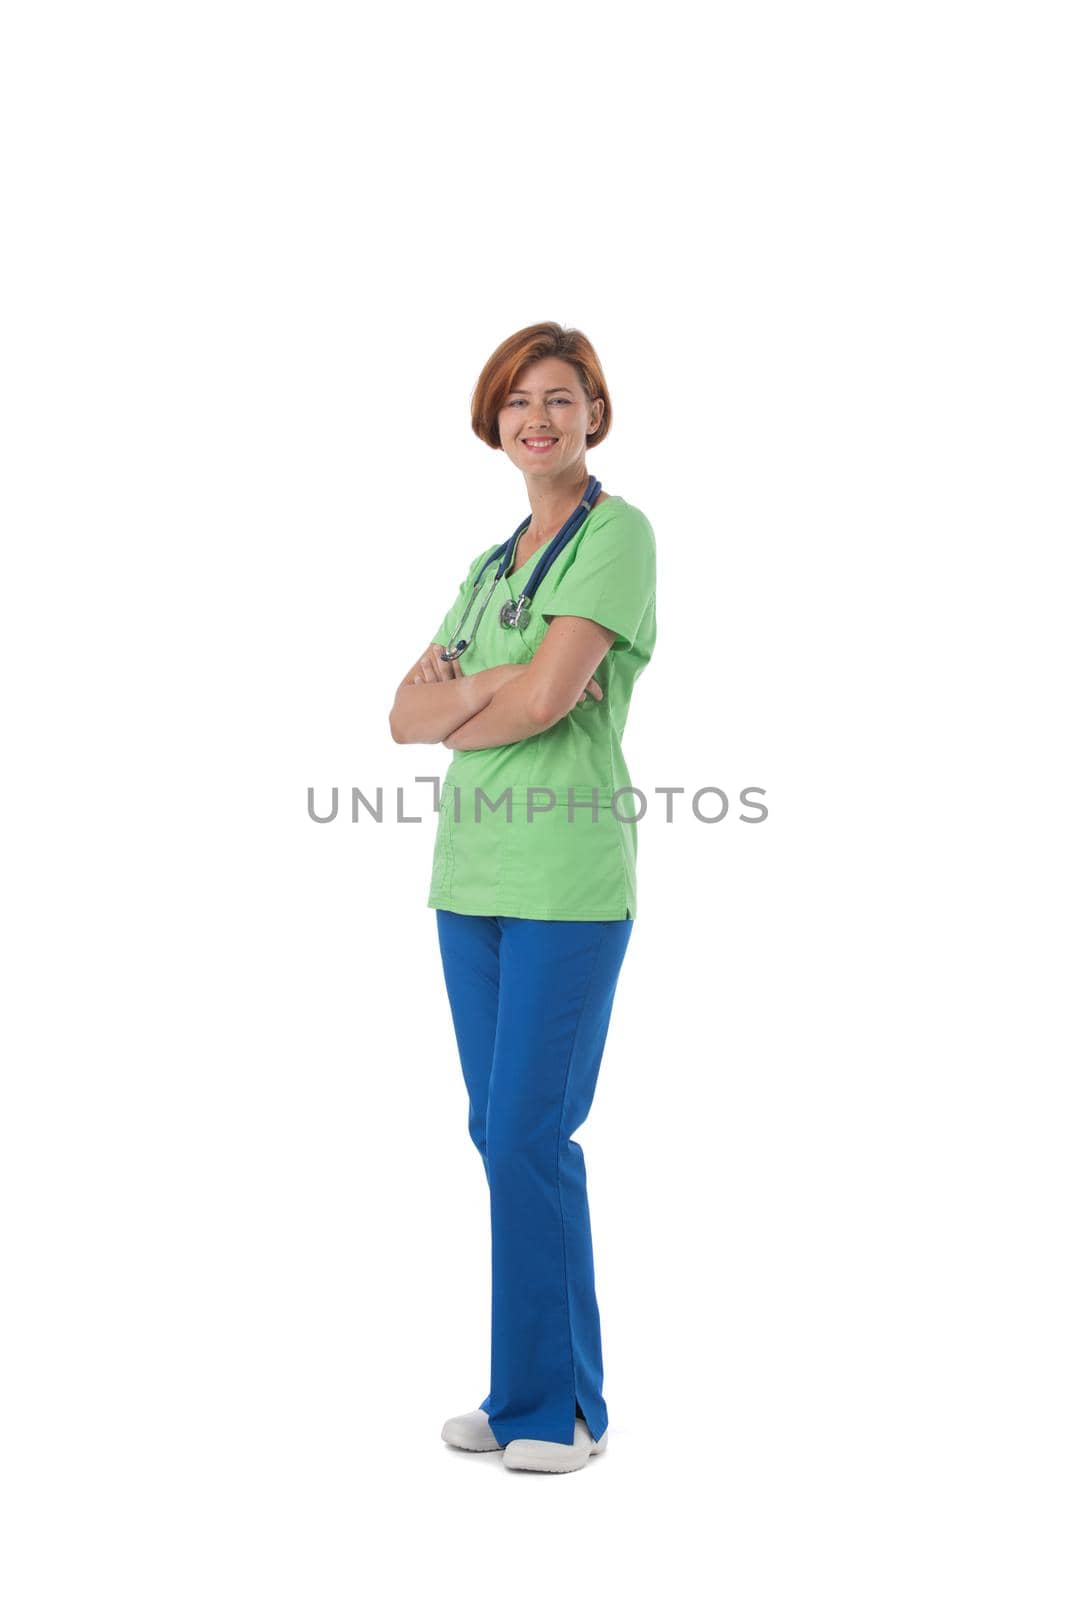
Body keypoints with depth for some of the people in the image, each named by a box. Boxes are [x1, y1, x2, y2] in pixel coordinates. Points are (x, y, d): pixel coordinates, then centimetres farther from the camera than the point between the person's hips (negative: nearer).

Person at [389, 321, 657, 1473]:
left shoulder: (619, 533, -6)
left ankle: (555, 1403, 10)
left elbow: (544, 699, -18)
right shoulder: (490, 565, 17)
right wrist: (491, 686, -11)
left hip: (568, 878, -7)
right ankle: (533, 1388, 23)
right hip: (473, 868, 8)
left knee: (527, 1134, -6)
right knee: (500, 1132, 11)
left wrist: (460, 708, 0)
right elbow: (407, 716, 8)